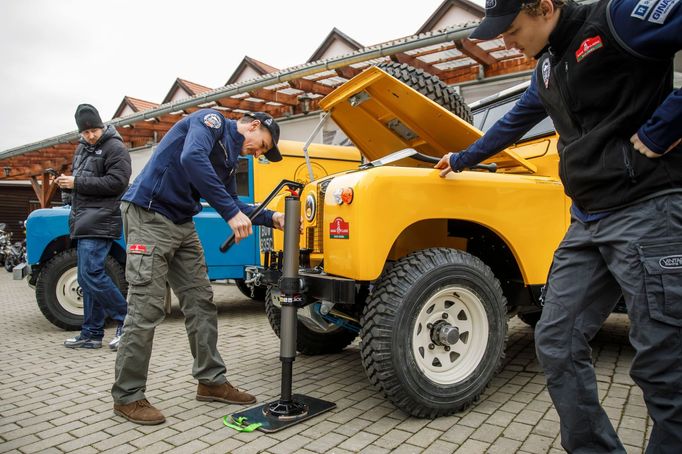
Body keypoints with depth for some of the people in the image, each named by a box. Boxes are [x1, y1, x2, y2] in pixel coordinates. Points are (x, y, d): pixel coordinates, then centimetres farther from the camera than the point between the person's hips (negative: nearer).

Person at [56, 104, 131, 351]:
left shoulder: (115, 147, -7)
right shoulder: (82, 147, 19)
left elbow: (116, 182, -18)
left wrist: (77, 183, -14)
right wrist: (66, 183, 6)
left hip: (100, 221, -9)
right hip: (83, 221, 9)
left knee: (91, 275, -15)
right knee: (88, 278, 10)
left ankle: (125, 319, -2)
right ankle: (92, 333, 17)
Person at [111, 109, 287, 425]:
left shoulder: (230, 156, 18)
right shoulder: (210, 119, -7)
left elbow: (230, 202, 21)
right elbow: (192, 158, -27)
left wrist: (270, 218, 12)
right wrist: (231, 212, -29)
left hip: (182, 224, 9)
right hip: (149, 215, -9)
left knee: (201, 301, 7)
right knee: (147, 308, -7)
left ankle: (211, 381, 16)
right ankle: (127, 397, 6)